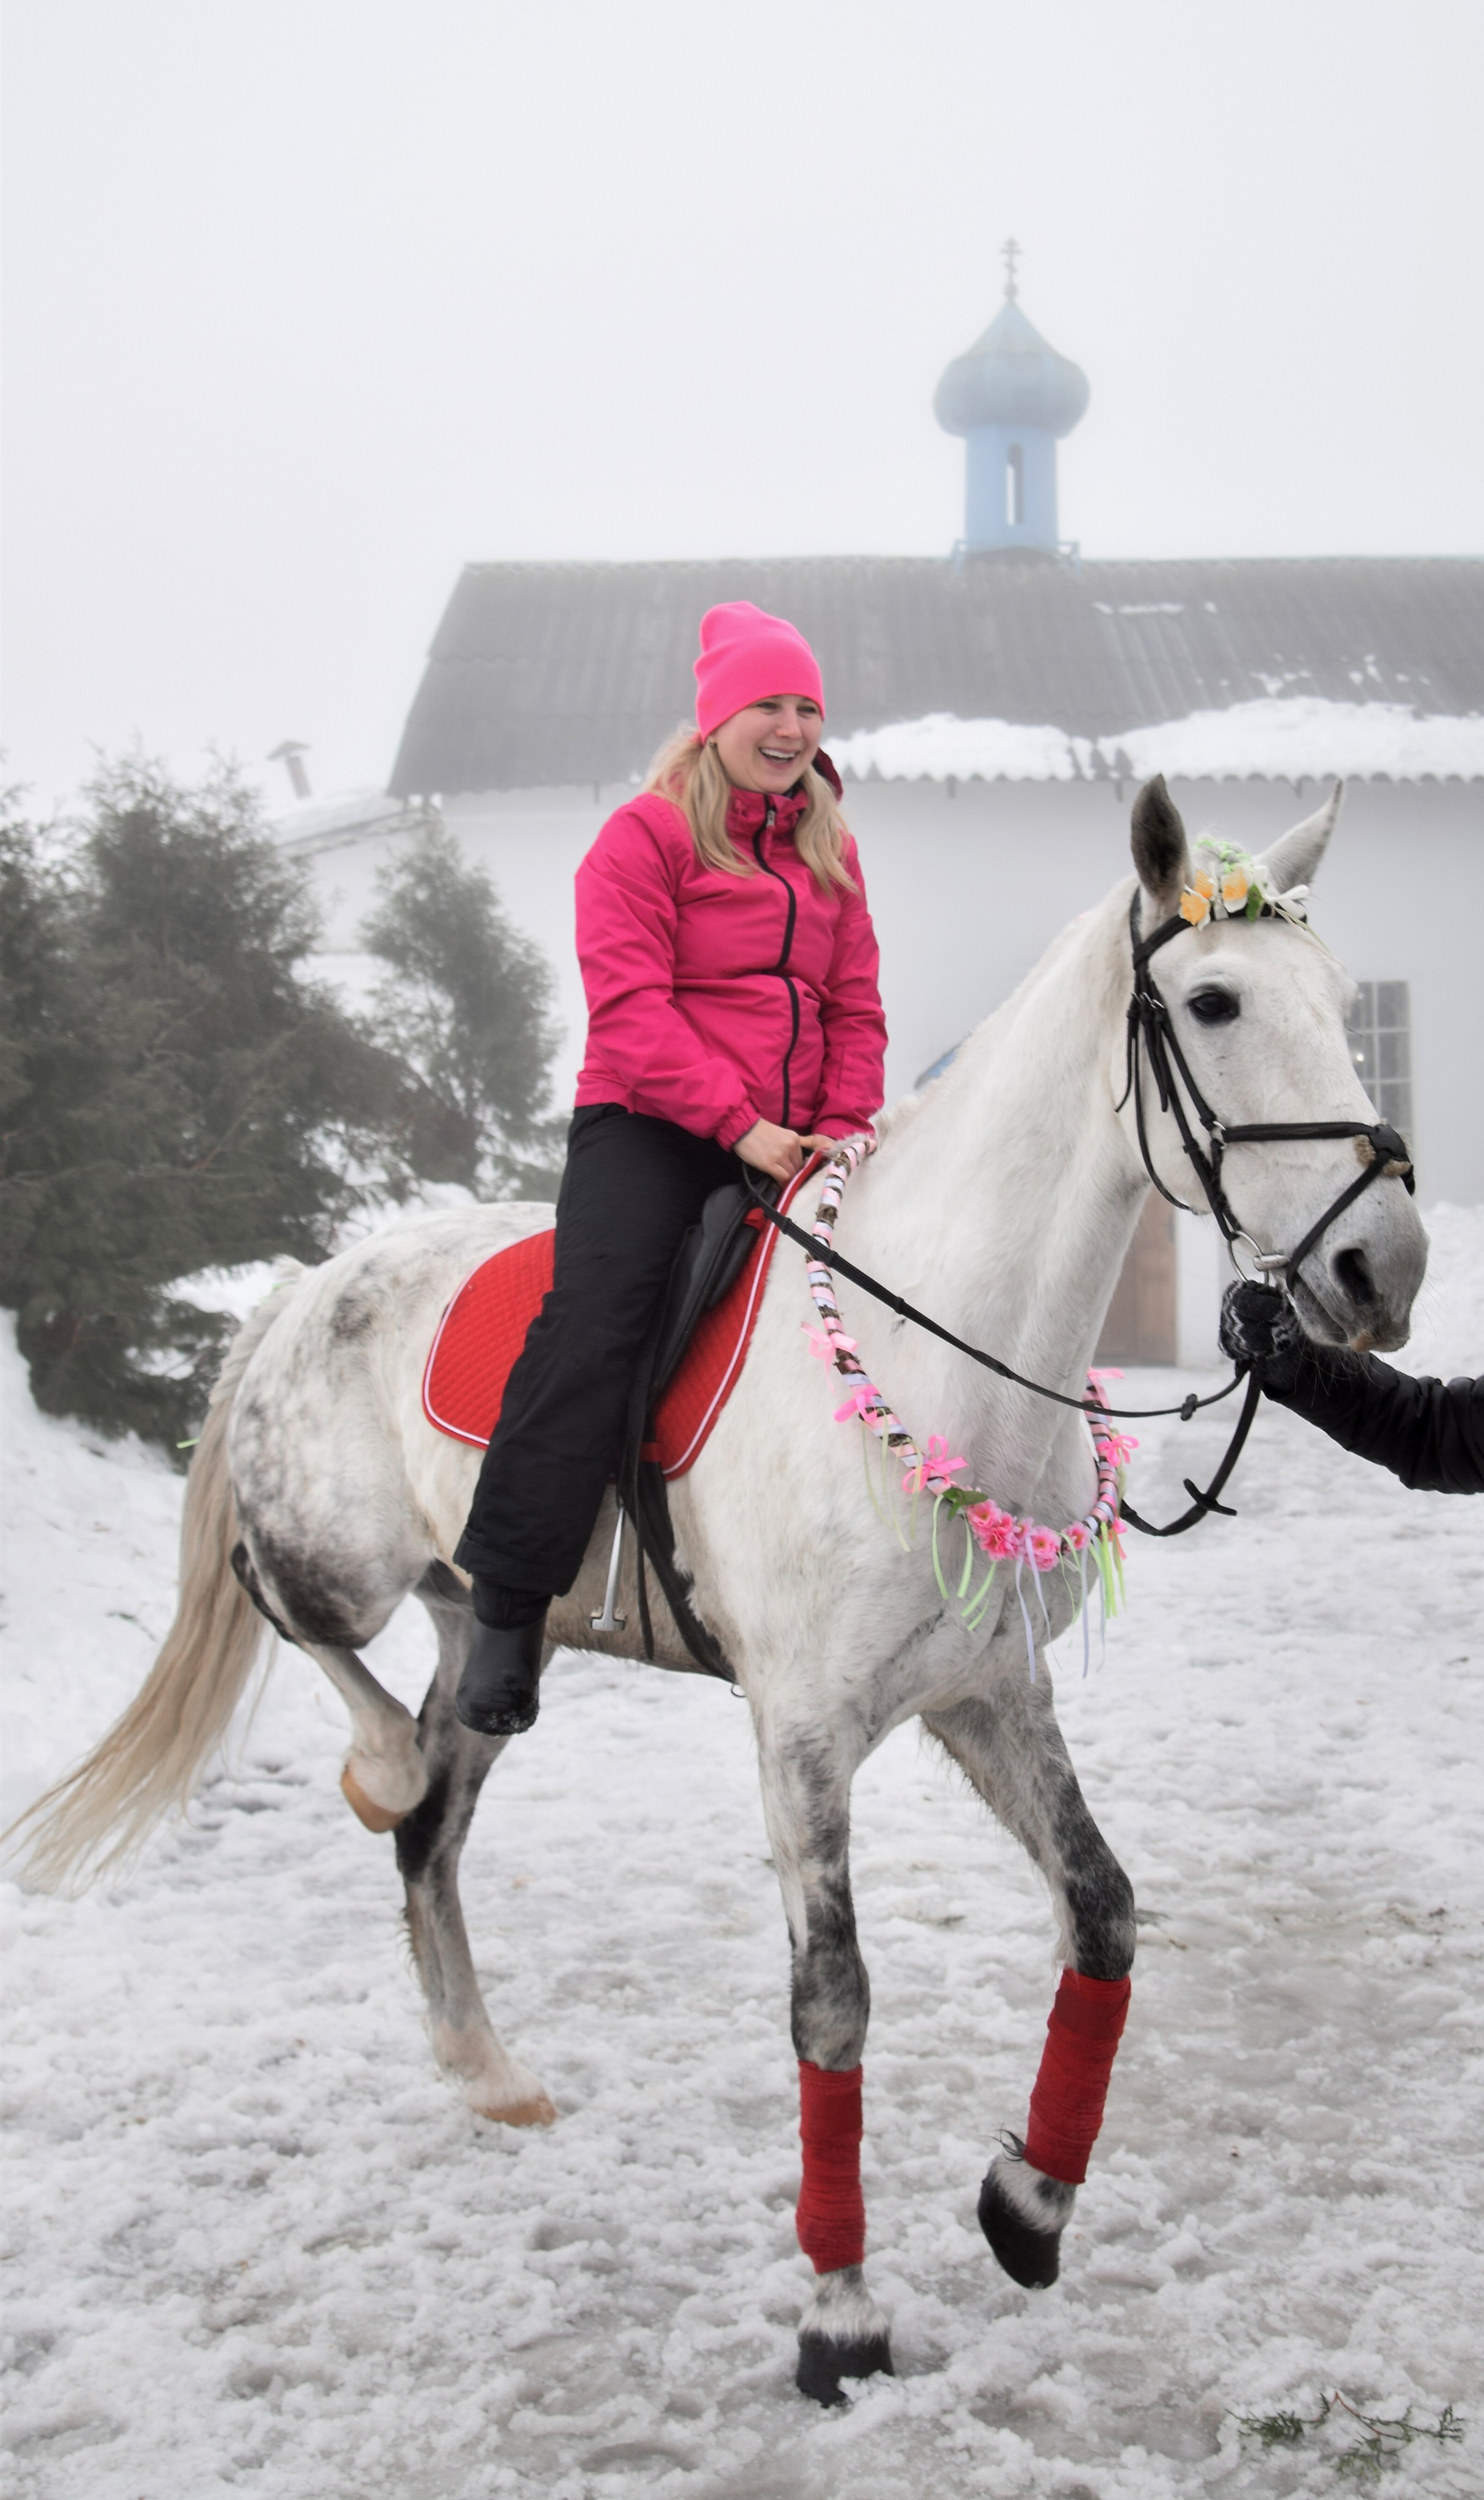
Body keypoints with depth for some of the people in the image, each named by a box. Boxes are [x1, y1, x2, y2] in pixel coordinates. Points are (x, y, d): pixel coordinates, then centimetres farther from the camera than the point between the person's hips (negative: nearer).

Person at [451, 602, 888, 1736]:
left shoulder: (832, 851, 19)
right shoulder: (646, 835, 0)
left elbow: (856, 1007, 18)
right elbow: (630, 1004, -10)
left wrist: (840, 1129, 0)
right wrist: (738, 1122, -20)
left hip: (791, 1144, 6)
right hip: (652, 1128, -6)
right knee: (593, 1324, -26)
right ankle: (509, 1608, -20)